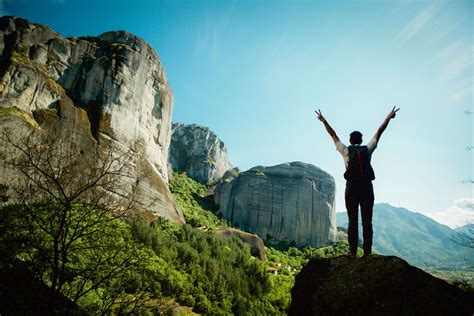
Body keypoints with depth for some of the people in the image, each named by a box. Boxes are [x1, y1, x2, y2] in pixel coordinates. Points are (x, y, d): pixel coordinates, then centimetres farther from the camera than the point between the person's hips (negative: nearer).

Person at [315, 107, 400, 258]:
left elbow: (333, 135, 13)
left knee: (352, 221, 0)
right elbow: (379, 133, 16)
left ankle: (353, 252, -1)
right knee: (367, 221, 2)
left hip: (351, 188, -1)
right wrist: (388, 118, 26)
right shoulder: (367, 149, 8)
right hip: (367, 188, 1)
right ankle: (367, 252, 2)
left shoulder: (346, 151, 5)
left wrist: (323, 120, 22)